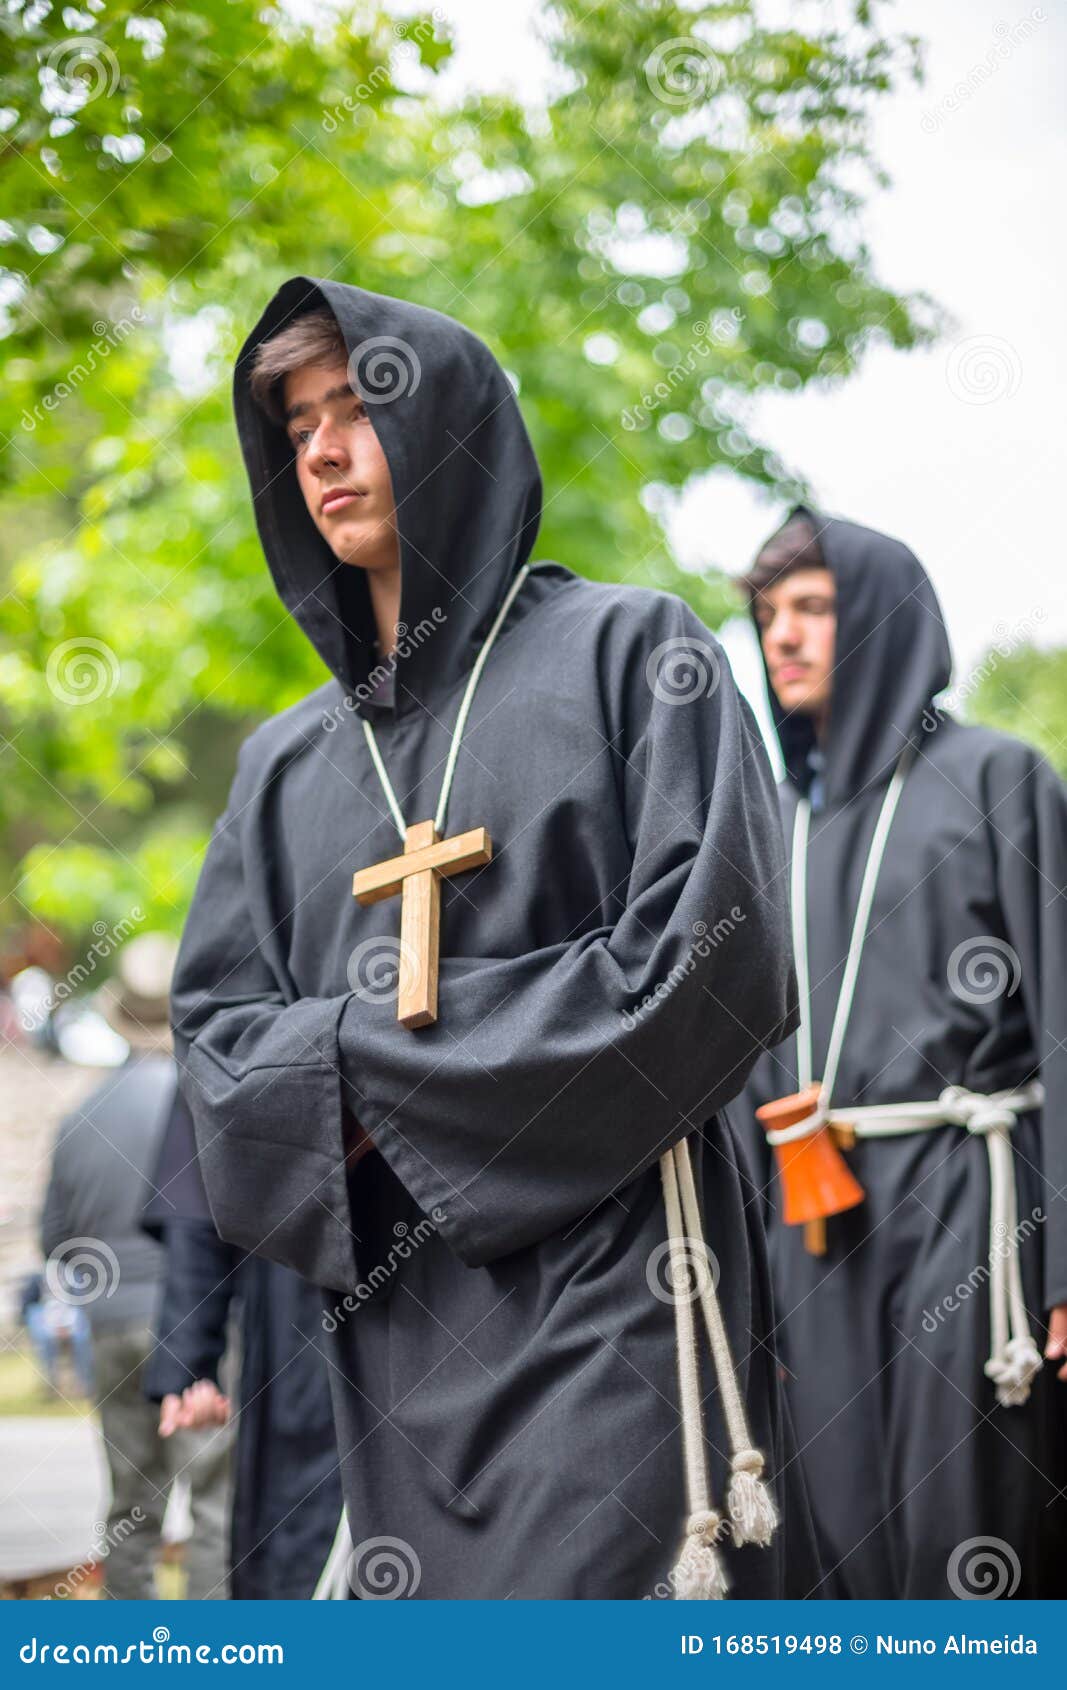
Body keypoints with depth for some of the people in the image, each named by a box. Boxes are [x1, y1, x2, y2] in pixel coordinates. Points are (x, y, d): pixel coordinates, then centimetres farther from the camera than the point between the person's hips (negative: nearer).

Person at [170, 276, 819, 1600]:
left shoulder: (627, 653, 3)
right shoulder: (289, 761, 18)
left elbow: (712, 955, -8)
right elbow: (215, 1029, 12)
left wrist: (380, 1059, -7)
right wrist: (335, 1074, -12)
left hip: (608, 1287, -5)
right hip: (394, 1319, 5)